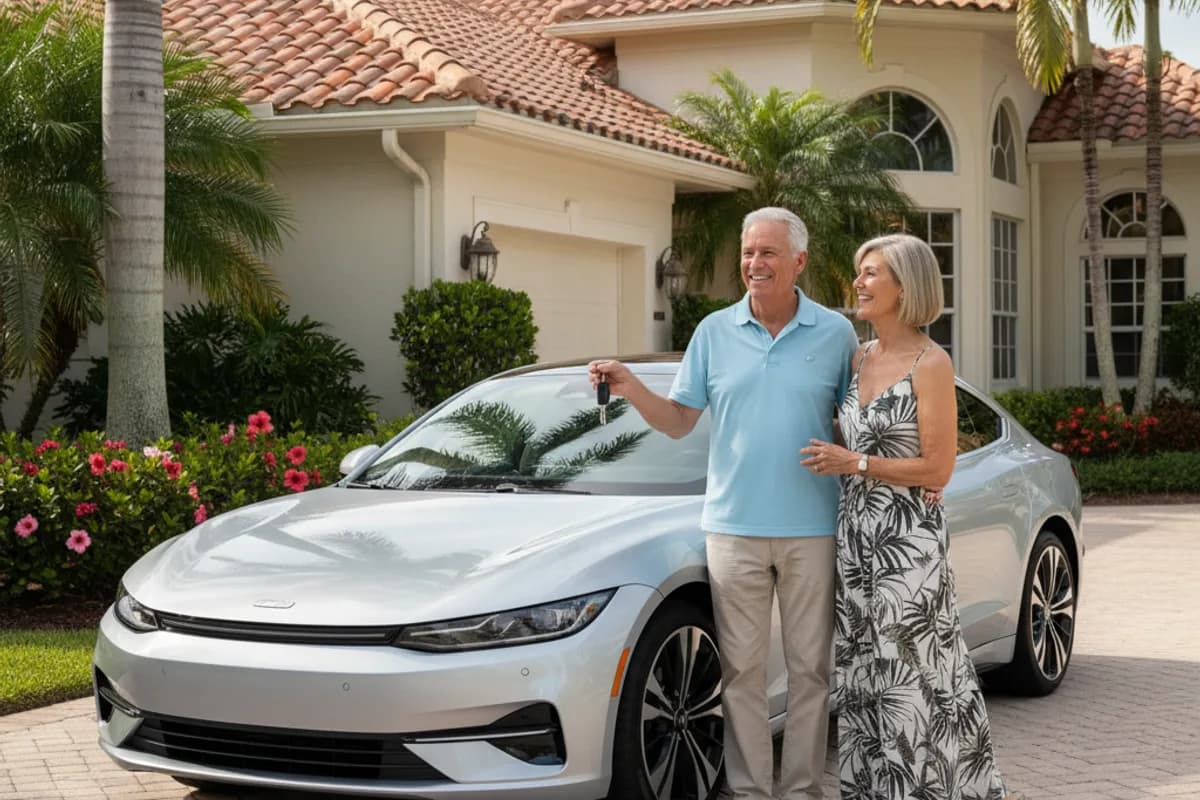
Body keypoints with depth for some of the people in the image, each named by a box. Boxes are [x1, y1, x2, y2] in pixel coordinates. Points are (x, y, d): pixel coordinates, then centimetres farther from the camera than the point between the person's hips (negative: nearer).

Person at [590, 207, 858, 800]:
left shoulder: (835, 333, 4)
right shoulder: (715, 332, 8)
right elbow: (679, 421, 8)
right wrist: (630, 389, -8)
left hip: (812, 529, -1)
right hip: (733, 528, 1)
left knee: (809, 666, 5)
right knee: (742, 667, 3)